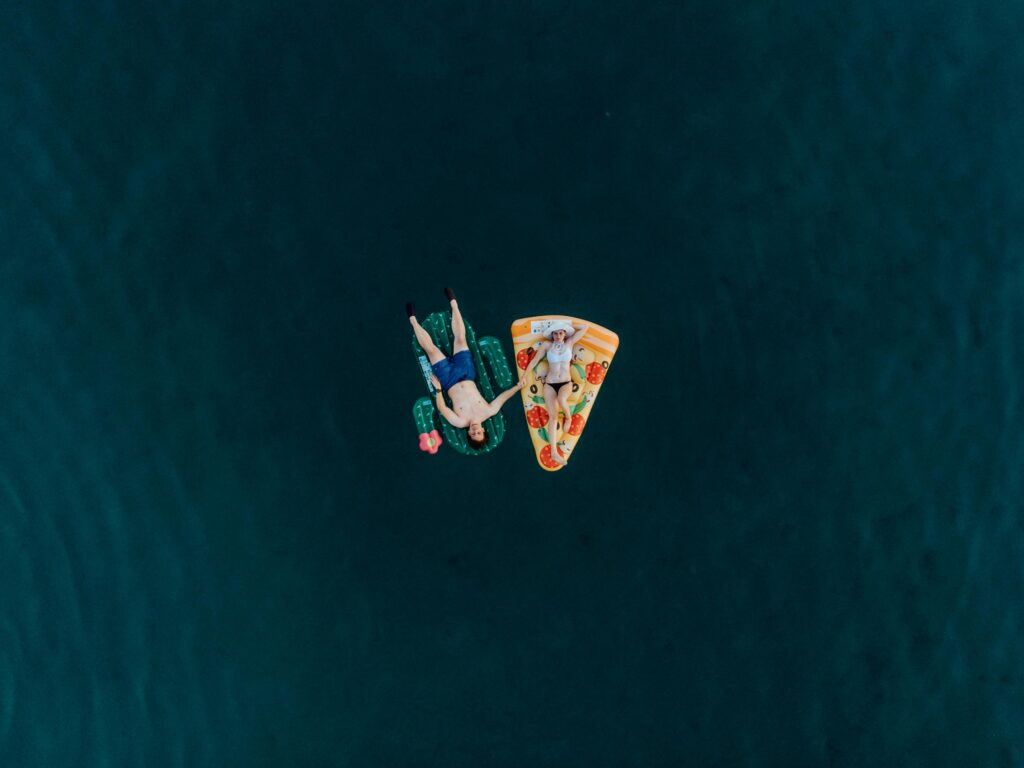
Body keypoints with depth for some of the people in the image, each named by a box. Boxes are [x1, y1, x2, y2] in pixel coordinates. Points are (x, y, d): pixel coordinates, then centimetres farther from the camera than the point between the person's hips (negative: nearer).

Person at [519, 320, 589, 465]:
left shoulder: (570, 342, 2)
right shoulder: (547, 345, 1)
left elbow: (585, 327, 3)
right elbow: (534, 361, 4)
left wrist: (568, 326, 6)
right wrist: (525, 375, -5)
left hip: (566, 383, 0)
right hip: (550, 384, 1)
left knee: (561, 399, -36)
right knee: (552, 417, -5)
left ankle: (568, 417, -1)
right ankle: (554, 452, -3)